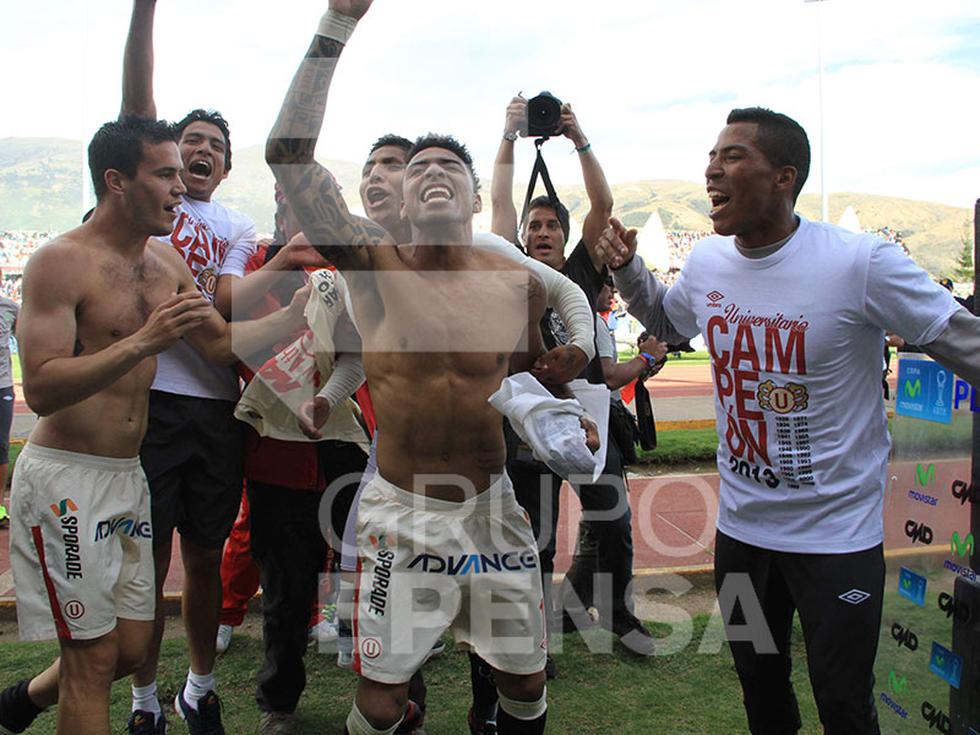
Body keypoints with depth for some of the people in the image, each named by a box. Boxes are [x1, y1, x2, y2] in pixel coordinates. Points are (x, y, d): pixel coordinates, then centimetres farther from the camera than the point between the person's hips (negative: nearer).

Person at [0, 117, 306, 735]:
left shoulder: (167, 262, 9)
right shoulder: (62, 261, -14)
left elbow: (222, 343, 13)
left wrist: (299, 312, 3)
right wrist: (145, 341, -30)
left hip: (128, 475, 7)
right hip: (66, 475, -7)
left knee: (132, 649, 16)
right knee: (93, 661, 0)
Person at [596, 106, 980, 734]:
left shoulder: (861, 264, -21)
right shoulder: (706, 263, -3)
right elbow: (667, 320, 18)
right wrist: (627, 269, 2)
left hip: (837, 534, -5)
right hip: (741, 524, 5)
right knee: (760, 682, 24)